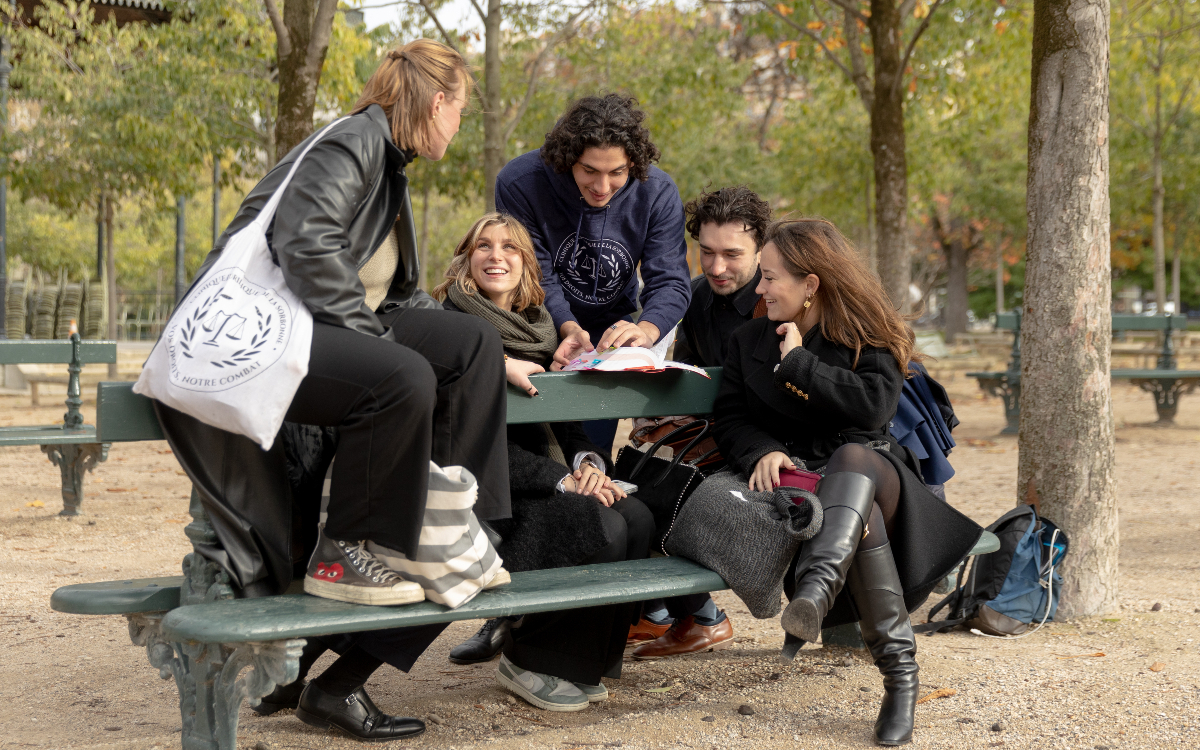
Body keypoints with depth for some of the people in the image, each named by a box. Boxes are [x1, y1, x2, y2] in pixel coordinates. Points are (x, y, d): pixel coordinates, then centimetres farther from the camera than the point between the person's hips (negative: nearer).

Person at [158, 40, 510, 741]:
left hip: (317, 330, 10)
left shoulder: (390, 169, 24)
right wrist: (378, 340, -20)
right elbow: (306, 242, -23)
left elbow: (397, 296, 24)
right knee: (405, 378, -31)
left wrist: (489, 358, 16)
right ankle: (341, 554, -15)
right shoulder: (352, 144, -7)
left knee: (474, 342, -3)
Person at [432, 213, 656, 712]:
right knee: (602, 528, -26)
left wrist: (588, 461, -8)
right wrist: (562, 480, -20)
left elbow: (563, 421, 17)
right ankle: (527, 663, -7)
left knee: (637, 518, -18)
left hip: (537, 486, 7)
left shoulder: (538, 330, 17)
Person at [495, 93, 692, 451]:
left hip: (612, 327, 1)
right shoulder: (520, 183, -25)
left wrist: (647, 329, -43)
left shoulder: (658, 193, -20)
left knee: (593, 445, -3)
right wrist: (568, 328, -41)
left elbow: (670, 281, -21)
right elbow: (537, 277, -21)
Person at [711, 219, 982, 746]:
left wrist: (798, 363, -7)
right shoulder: (749, 341, 19)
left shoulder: (870, 338, 8)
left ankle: (817, 587, -64)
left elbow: (873, 405, -11)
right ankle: (899, 668, -43)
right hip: (797, 478, 1)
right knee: (858, 512, -37)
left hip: (870, 467, -1)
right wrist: (763, 452, -13)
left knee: (852, 459, -40)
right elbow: (729, 417, 10)